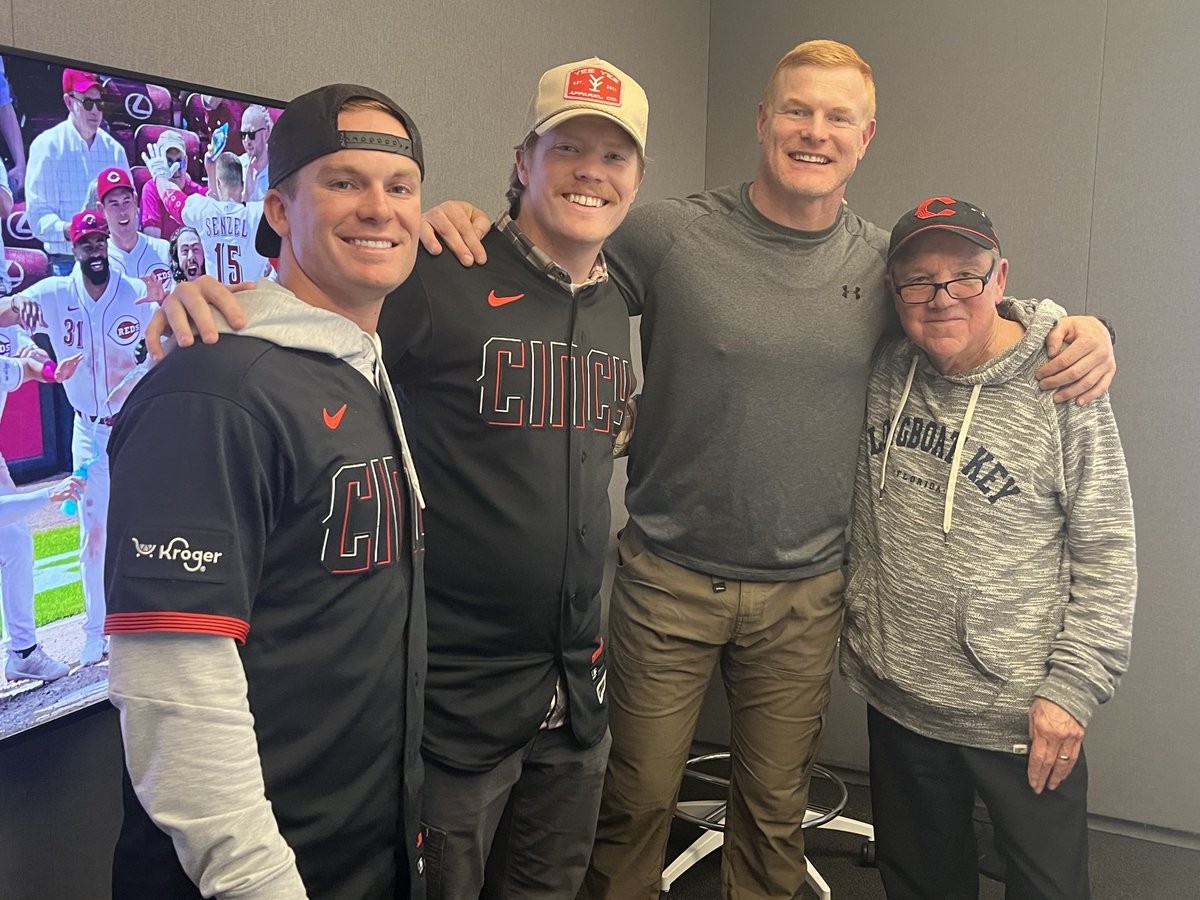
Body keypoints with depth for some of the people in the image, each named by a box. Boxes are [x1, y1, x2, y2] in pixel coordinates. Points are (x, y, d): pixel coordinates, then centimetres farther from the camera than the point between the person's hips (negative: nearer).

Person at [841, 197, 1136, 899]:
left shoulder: (1060, 391, -12)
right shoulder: (879, 376, -1)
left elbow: (1106, 553, -10)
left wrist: (1072, 689, -13)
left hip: (1023, 717, -4)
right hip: (895, 701, 4)